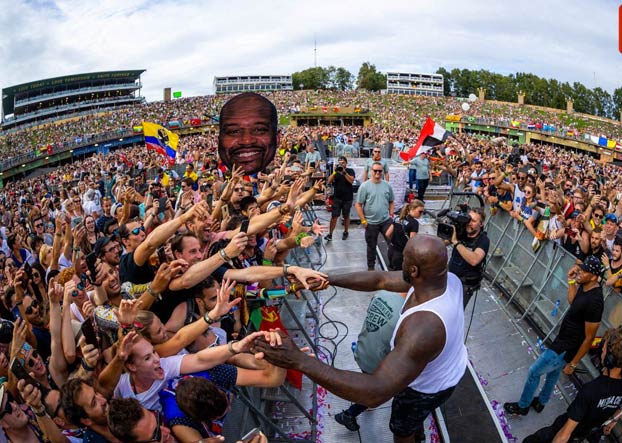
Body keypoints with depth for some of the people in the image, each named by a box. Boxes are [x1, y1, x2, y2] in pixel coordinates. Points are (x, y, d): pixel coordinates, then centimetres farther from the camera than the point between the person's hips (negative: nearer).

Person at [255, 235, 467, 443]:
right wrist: (329, 280, -18)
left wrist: (299, 360, -55)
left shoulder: (423, 327, -48)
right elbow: (380, 279, -14)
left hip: (429, 388, -7)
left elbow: (375, 393, -52)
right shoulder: (448, 279, -23)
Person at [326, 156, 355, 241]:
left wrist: (344, 172, -22)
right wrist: (335, 172, -15)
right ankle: (330, 234, -1)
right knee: (334, 216, -3)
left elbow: (351, 181, -16)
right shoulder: (336, 171, 6)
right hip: (337, 197, 1)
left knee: (346, 216, 11)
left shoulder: (350, 171, 1)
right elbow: (329, 182, -5)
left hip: (347, 198, -1)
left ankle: (345, 232, 27)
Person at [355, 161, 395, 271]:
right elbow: (358, 205, -9)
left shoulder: (387, 185, 2)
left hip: (386, 221, 3)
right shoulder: (365, 186, -10)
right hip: (371, 223, -2)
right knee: (371, 246, 12)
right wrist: (363, 220, -11)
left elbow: (391, 201, 14)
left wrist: (391, 214, 3)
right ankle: (371, 266, 29)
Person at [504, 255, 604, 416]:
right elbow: (572, 301, 15)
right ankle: (541, 402, 50)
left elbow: (589, 338, -25)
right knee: (553, 372, 27)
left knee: (534, 372, 8)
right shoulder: (585, 286, -8)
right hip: (563, 340, 9)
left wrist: (573, 364, -16)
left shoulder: (594, 302, -34)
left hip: (566, 349, -8)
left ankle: (522, 406, 30)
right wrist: (571, 281, 0)